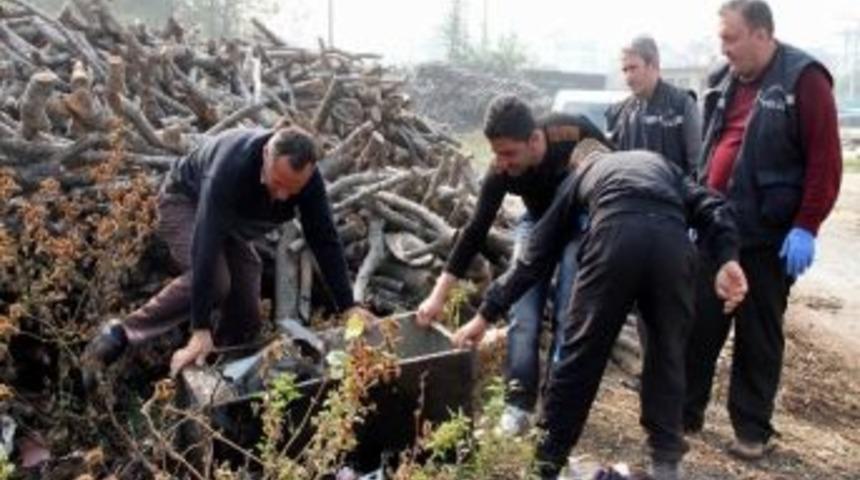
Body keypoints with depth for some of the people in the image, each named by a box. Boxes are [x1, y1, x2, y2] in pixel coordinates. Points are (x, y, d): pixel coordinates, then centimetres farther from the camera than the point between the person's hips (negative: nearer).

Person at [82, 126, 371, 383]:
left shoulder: (308, 179, -27)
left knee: (246, 319, -5)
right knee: (214, 282, -32)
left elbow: (325, 242, -19)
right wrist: (201, 330, -49)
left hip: (232, 221, 6)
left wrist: (348, 307, -25)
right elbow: (206, 246, -47)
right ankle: (121, 335, -20)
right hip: (186, 202, -5)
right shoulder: (232, 166, -43)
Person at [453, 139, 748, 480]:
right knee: (668, 354, 20)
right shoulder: (658, 162, 40)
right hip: (672, 242, 2)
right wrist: (728, 258, 6)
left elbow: (538, 253, 33)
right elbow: (709, 207, 19)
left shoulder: (578, 176, 35)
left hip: (616, 237, -1)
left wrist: (487, 314, 37)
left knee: (580, 355, 10)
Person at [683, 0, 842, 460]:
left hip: (768, 236, -6)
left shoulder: (803, 79, -10)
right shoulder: (723, 81, 9)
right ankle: (684, 410, 24)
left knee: (758, 336, 5)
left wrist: (806, 227, -17)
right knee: (699, 323, 10)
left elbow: (825, 161, -13)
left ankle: (752, 429, 18)